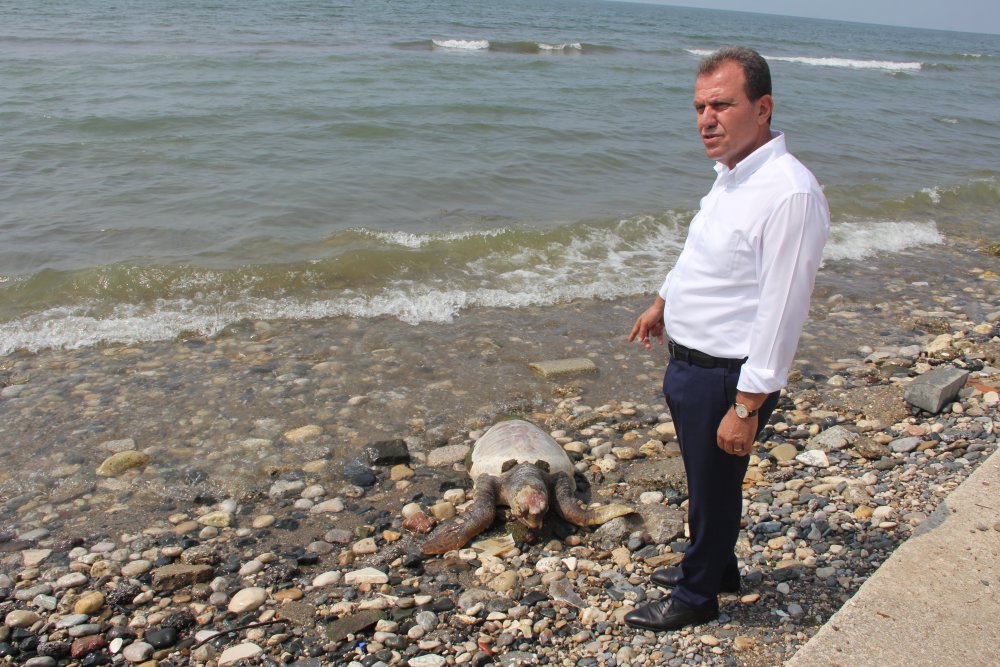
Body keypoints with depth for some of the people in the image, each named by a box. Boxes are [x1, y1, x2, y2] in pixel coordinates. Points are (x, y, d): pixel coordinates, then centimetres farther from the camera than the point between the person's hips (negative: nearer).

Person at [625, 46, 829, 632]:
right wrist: (663, 303, 34)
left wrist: (746, 407, -25)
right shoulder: (731, 175, 5)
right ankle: (713, 565, 49)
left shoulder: (790, 193, -26)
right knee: (702, 479, 25)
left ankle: (697, 596, 34)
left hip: (728, 377, -9)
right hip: (689, 363, 9)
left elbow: (781, 313, -27)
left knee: (715, 487, 12)